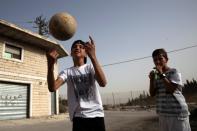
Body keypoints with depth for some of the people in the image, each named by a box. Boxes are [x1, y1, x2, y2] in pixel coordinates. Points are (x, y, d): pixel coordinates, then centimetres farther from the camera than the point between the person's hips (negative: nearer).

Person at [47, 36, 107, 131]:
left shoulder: (90, 67, 2)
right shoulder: (67, 72, 5)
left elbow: (103, 83, -20)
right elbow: (52, 88, -14)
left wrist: (93, 56, -30)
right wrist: (50, 65, -30)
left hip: (96, 114, 0)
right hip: (79, 117, 0)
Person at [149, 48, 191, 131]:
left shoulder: (174, 72, -5)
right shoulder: (156, 75, 11)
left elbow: (171, 90, -20)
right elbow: (152, 94, 5)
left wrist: (161, 74, -17)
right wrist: (151, 79, -7)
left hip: (177, 112, -6)